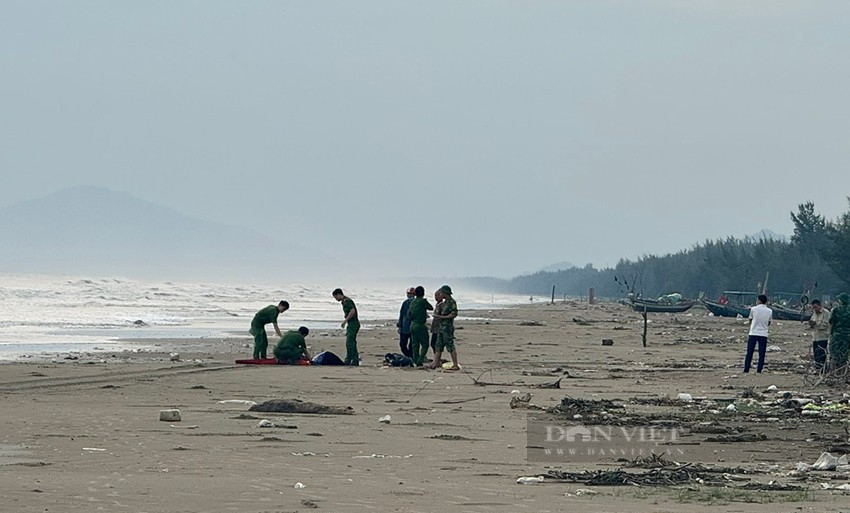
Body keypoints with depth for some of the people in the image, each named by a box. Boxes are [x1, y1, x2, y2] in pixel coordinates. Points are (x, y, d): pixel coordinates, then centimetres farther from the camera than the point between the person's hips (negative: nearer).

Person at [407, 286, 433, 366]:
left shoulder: (412, 302, 8)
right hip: (420, 325, -7)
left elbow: (408, 314, 13)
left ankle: (416, 362, 9)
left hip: (412, 324, 7)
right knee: (424, 344, 0)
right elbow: (431, 308, 3)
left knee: (415, 345, 9)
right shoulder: (423, 301, -11)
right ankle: (420, 360, -10)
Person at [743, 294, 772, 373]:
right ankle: (759, 369, 1)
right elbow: (769, 323, 11)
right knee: (761, 354, 5)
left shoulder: (754, 309, -4)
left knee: (749, 353, 4)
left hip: (753, 334, -1)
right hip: (763, 334, 1)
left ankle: (746, 369, 2)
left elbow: (750, 321, 5)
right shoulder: (769, 311, 2)